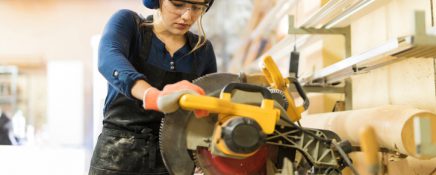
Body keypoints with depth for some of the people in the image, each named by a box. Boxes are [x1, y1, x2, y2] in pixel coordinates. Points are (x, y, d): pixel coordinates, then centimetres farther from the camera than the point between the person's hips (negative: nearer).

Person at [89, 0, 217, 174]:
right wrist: (155, 96, -43)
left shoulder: (202, 49, 9)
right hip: (119, 156, -2)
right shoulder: (127, 22, -2)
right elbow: (109, 60, -24)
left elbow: (211, 110, 15)